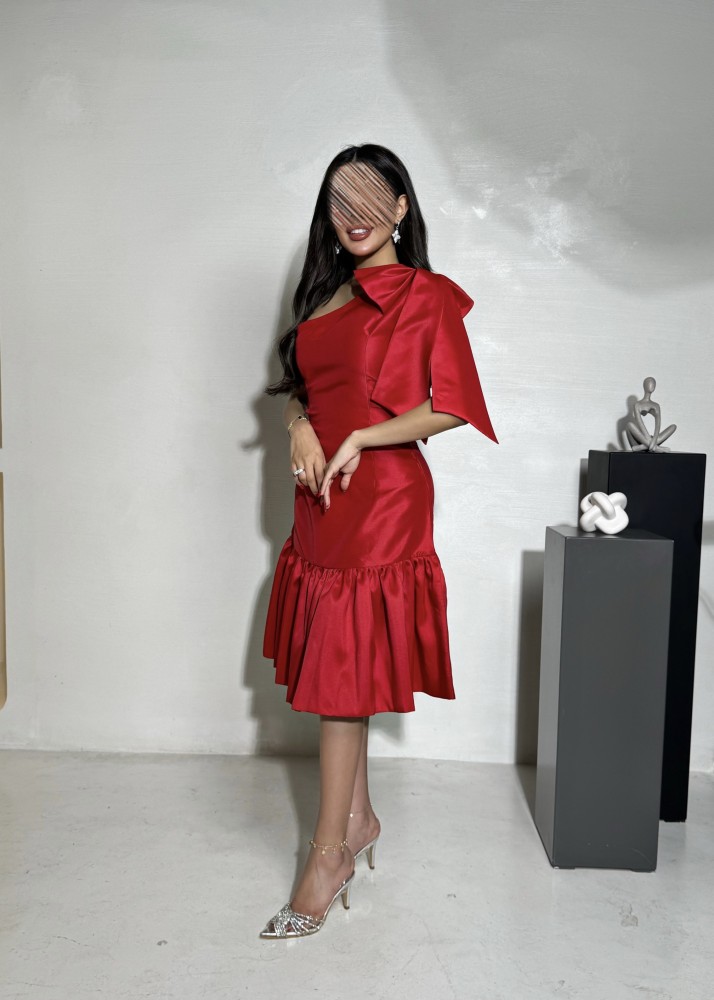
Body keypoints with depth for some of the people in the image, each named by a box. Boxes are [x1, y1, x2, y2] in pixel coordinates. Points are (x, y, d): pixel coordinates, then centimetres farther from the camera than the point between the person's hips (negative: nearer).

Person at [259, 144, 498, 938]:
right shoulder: (327, 292, 17)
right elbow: (297, 386, 19)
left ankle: (329, 859, 10)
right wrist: (300, 427, -2)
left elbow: (451, 404, -11)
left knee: (345, 675, -3)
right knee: (335, 665, 13)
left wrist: (359, 440, -15)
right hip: (321, 498, 7)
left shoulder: (425, 295, -4)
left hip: (381, 499, -7)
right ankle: (360, 819, 30)